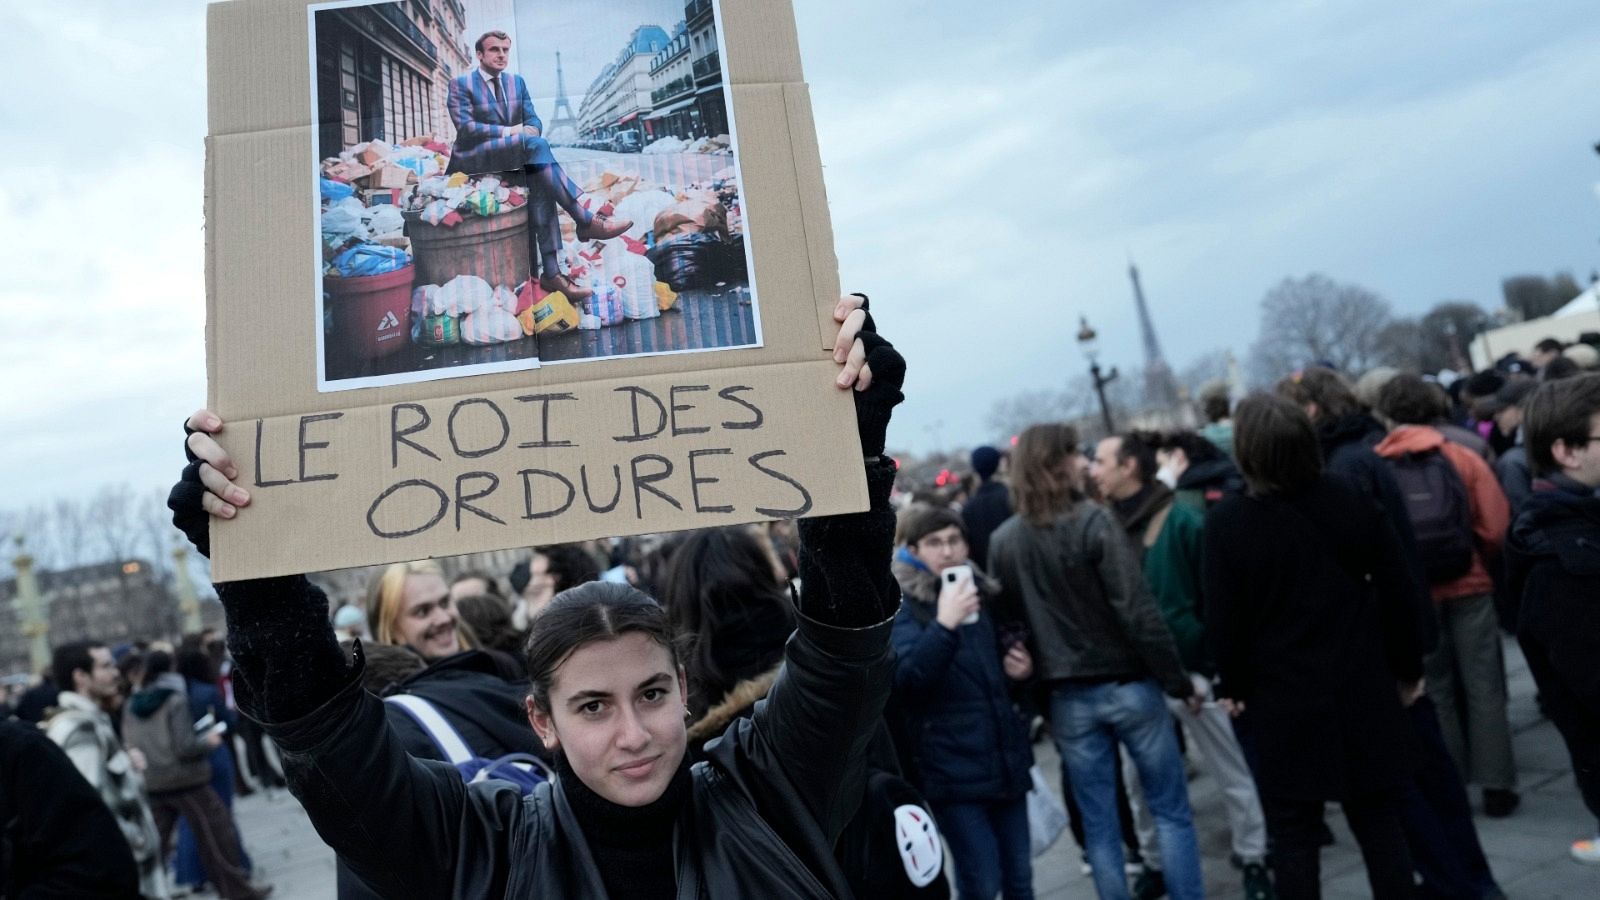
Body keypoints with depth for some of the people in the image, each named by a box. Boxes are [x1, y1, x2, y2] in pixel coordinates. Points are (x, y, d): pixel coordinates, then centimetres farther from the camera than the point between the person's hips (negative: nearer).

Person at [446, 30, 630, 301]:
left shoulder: (517, 82, 17)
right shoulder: (460, 84, 0)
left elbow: (534, 121, 11)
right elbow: (465, 127, -12)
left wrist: (529, 130, -14)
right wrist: (508, 131, -18)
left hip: (511, 159, 5)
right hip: (474, 159, -5)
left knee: (540, 181, -30)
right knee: (535, 144, -32)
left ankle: (551, 271, -36)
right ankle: (587, 220, -35)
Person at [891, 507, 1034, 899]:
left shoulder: (982, 594, 12)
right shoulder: (902, 606, -7)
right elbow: (905, 680, -24)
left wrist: (1021, 669, 6)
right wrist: (944, 624, -33)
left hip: (1006, 759, 6)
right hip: (955, 768, -6)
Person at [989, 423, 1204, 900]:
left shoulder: (1001, 541, -1)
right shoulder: (1092, 521, -15)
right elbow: (1138, 611, -17)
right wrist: (1179, 680, -8)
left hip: (1067, 698, 4)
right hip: (1127, 684, -3)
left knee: (1098, 824, 13)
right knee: (1171, 810, 12)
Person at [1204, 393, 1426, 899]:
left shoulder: (1227, 521, -13)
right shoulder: (1347, 498, -5)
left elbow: (1223, 617, -9)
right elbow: (1398, 589, 0)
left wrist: (1234, 684, 6)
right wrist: (1407, 667, 11)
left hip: (1283, 697, -3)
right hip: (1362, 686, 3)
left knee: (1293, 835, 9)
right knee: (1380, 824, 14)